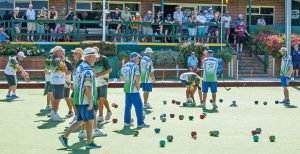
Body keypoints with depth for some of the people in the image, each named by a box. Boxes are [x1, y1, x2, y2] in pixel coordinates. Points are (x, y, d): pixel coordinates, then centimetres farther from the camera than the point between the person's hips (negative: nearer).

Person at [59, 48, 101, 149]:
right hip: (85, 100, -9)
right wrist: (90, 102, -19)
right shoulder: (88, 70, -18)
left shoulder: (80, 67, 13)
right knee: (89, 120, 2)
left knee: (80, 120, 15)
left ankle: (64, 136, 13)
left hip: (78, 99, 9)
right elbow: (88, 88, -22)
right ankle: (89, 143, 10)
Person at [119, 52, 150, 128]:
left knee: (128, 106, 13)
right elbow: (138, 76, -25)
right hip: (133, 89, -8)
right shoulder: (135, 66, -13)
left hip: (126, 88, 8)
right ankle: (140, 123, 1)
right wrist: (137, 85, -12)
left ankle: (127, 122, 16)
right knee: (138, 106, -1)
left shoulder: (124, 66, 12)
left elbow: (121, 77, 19)